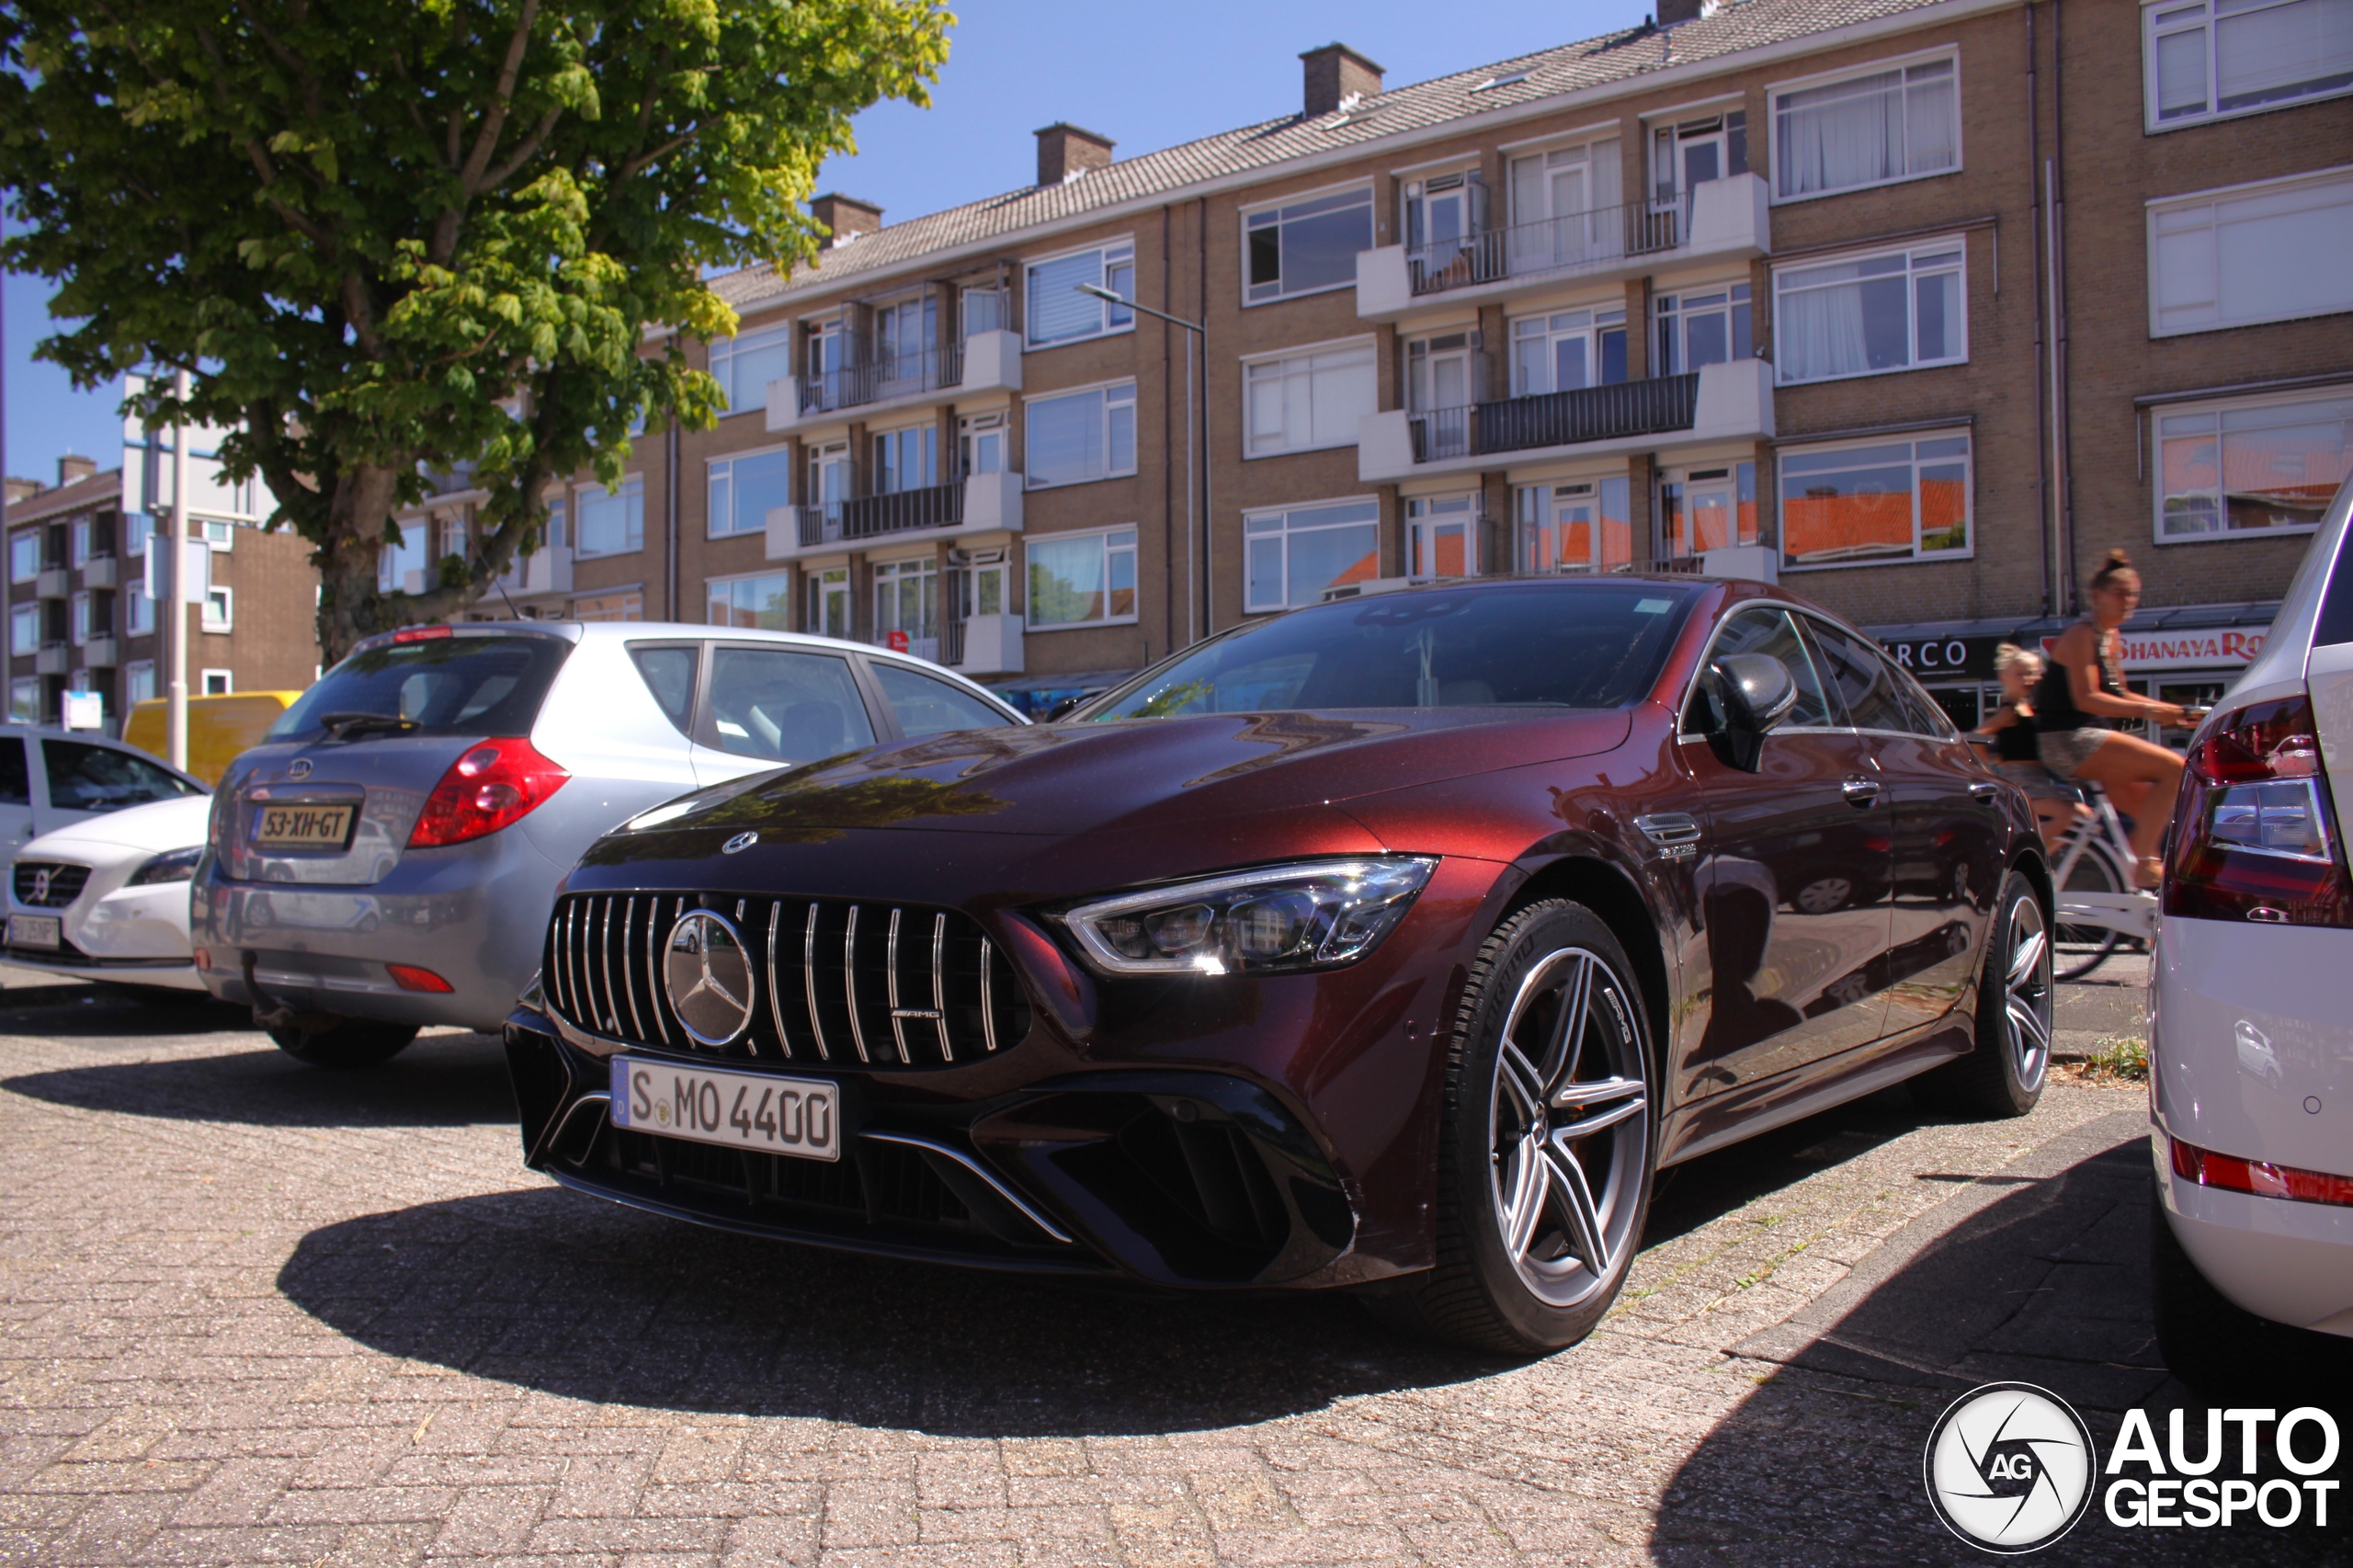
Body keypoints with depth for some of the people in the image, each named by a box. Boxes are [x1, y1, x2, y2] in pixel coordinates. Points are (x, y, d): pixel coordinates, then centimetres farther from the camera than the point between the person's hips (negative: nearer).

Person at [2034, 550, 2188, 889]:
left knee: (2151, 814, 10)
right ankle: (2142, 864, -21)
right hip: (2068, 741, -10)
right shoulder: (2081, 635, -10)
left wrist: (2174, 710, 9)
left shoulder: (2110, 638, 17)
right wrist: (2148, 710, -27)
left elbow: (2118, 696, 20)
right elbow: (2086, 699, -21)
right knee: (2174, 768, -21)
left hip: (2087, 741, 10)